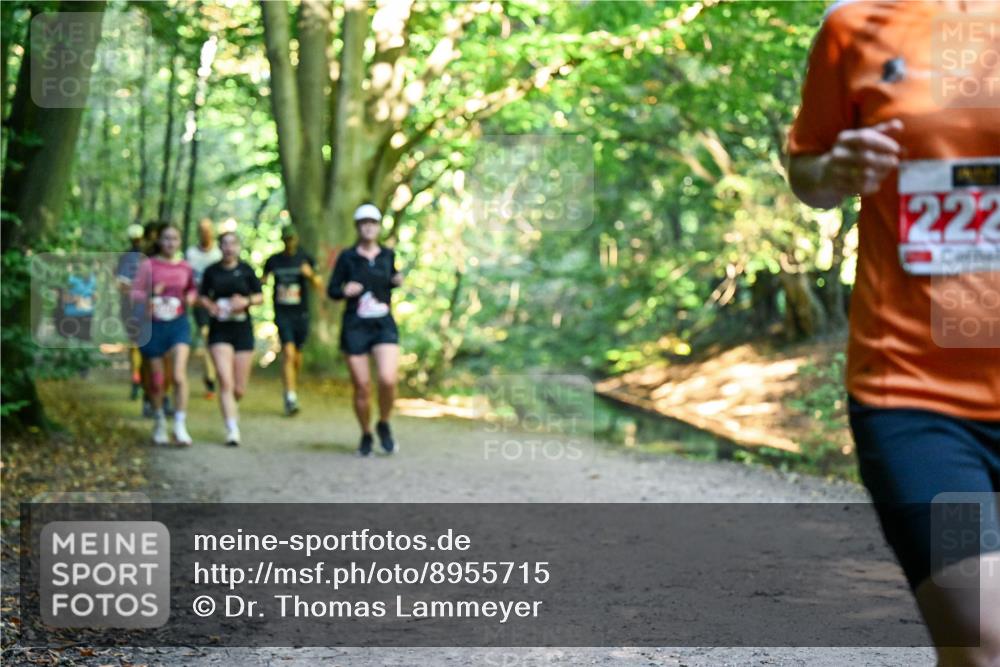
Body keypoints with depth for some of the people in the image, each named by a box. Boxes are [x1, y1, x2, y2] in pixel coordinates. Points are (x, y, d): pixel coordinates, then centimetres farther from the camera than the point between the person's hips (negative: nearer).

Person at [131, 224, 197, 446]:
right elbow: (135, 291, -3)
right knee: (156, 380, 8)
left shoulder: (185, 268, 6)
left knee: (179, 375, -16)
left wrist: (190, 297, 1)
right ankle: (159, 423, 30)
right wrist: (148, 299, -22)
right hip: (154, 325, -1)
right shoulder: (148, 265, -2)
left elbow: (192, 289, 22)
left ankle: (180, 426, -13)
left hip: (178, 324, 1)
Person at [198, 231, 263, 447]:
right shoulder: (211, 271, 4)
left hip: (242, 331, 1)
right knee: (225, 382, -16)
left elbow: (260, 297, 7)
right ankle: (232, 429, -14)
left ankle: (232, 407, 39)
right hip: (219, 331, -1)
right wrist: (209, 305, -8)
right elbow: (202, 296, 13)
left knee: (239, 389, 5)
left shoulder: (246, 270, 3)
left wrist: (246, 301, -13)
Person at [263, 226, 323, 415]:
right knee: (288, 353, -16)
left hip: (301, 314, 1)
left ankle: (292, 387, 38)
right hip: (282, 314, -1)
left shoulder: (305, 259, 4)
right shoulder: (273, 260, 5)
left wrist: (311, 274, -17)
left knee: (297, 355, 11)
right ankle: (290, 398, -18)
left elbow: (319, 286, 2)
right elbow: (263, 281, 19)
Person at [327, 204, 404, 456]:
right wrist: (345, 290, -17)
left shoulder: (388, 255, 7)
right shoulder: (347, 257, 0)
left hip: (384, 325, 1)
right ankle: (366, 435, 24)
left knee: (388, 380, -20)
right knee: (362, 388, 1)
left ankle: (384, 425, 7)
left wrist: (397, 281, 2)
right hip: (355, 328, -1)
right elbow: (331, 290, 4)